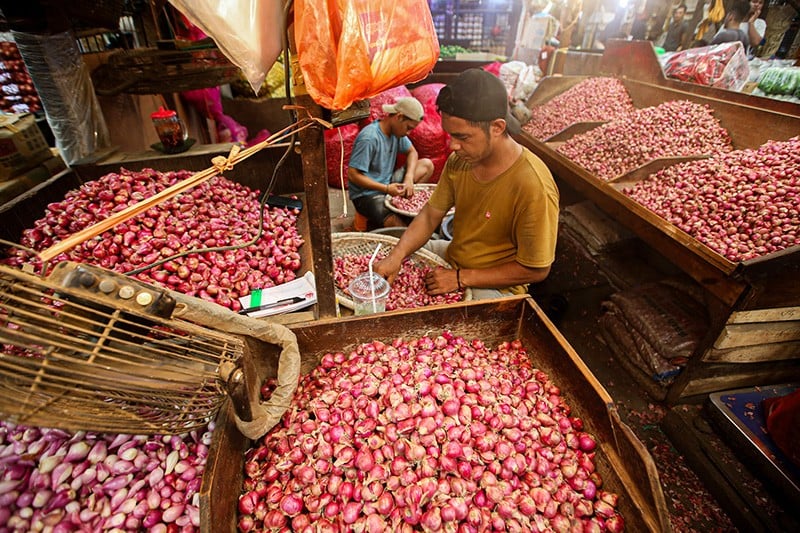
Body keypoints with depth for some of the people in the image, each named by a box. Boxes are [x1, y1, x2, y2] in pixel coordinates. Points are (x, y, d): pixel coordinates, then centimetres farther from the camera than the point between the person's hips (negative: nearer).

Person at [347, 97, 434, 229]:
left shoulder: (396, 130, 0)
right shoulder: (369, 138, -23)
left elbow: (412, 152, 13)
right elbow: (352, 175, -23)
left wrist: (409, 178, -7)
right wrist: (386, 188, -23)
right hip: (367, 194, -9)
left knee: (427, 165, 2)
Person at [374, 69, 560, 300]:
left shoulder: (533, 187, -31)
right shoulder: (460, 159, -10)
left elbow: (536, 270, -23)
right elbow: (431, 214, -4)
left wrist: (461, 278, -24)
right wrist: (396, 255, -22)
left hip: (495, 285, -6)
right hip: (453, 256, 6)